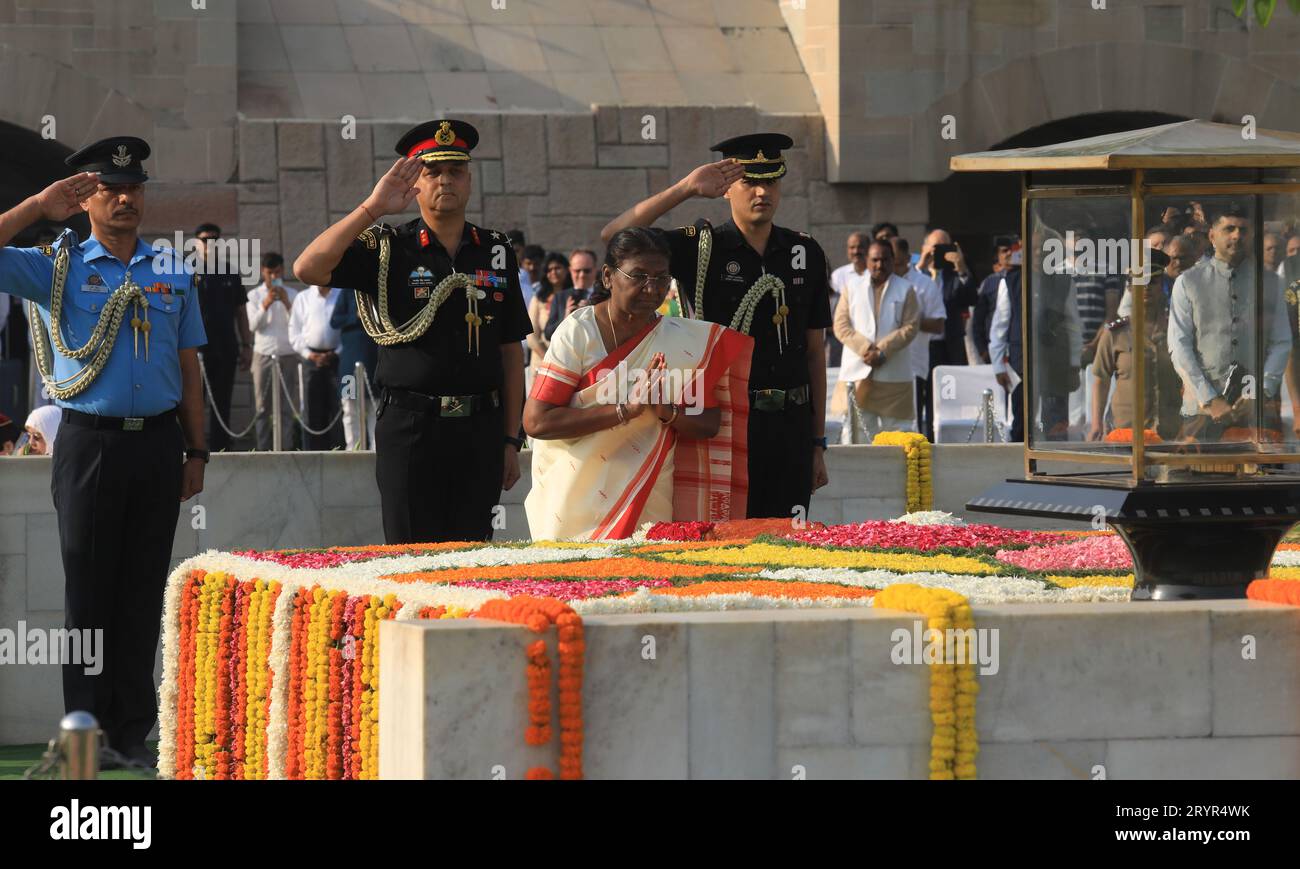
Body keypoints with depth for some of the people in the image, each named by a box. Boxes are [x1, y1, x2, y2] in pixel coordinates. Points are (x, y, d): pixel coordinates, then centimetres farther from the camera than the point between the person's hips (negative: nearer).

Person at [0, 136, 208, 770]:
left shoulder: (173, 272, 11)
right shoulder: (58, 267, 3)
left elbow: (188, 367, 13)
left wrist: (195, 452, 9)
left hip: (158, 442, 2)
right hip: (90, 441, -2)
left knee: (144, 594, 5)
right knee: (89, 593, 0)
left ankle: (133, 730, 11)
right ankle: (87, 729, 5)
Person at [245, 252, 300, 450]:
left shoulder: (292, 295, 8)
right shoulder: (254, 295, 8)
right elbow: (253, 325, -3)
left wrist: (287, 304, -13)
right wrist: (265, 305, -16)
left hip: (287, 356, 0)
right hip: (263, 355, 0)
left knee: (286, 407, -4)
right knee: (262, 406, 0)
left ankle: (285, 448, -5)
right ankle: (263, 449, 2)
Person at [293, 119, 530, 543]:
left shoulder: (496, 251, 11)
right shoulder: (389, 249, 2)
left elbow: (511, 350, 12)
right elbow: (308, 268, -14)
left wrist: (511, 440, 8)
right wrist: (373, 208, -18)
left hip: (480, 428, 3)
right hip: (409, 428, -3)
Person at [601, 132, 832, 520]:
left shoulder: (806, 253, 10)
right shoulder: (702, 247, 1)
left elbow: (815, 352, 12)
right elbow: (614, 238, -12)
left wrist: (817, 443, 9)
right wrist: (686, 189, -17)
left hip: (791, 428, 3)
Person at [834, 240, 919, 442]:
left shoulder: (905, 290, 8)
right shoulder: (852, 286, 11)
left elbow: (911, 326, -1)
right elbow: (841, 325, 4)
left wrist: (883, 351, -13)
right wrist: (865, 349, -11)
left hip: (894, 374, 0)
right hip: (857, 371, 1)